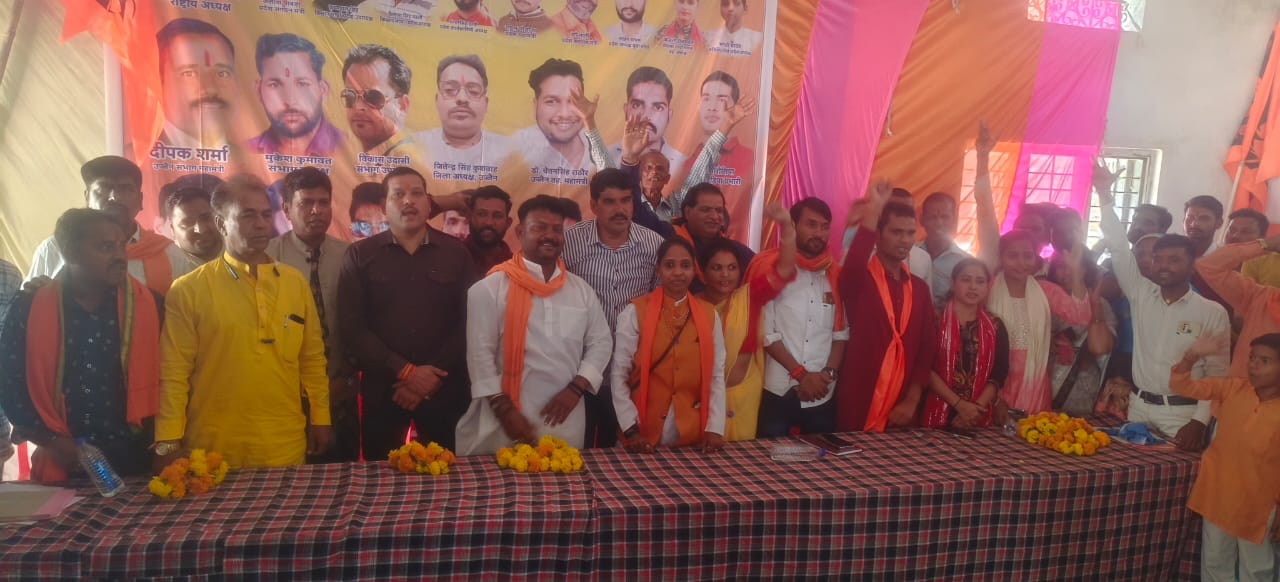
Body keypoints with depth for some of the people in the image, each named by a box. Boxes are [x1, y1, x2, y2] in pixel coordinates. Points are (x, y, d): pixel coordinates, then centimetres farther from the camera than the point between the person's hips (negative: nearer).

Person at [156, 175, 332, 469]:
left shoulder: (295, 282, 6)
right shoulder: (188, 289, -4)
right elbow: (173, 372, -5)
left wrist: (320, 418, 8)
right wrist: (168, 442, -8)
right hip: (214, 451, -3)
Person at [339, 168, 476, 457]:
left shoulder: (456, 252, 4)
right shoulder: (360, 255, 2)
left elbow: (469, 321, -1)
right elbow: (352, 327, -4)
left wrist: (434, 376, -9)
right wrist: (405, 372, -12)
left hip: (444, 389, 1)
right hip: (382, 388, 0)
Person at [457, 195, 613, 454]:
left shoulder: (581, 289, 8)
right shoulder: (490, 288, -4)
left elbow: (601, 342, 10)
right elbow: (480, 353, -7)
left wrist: (576, 388, -3)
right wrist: (504, 409, -12)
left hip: (566, 421, 4)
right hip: (509, 420, -3)